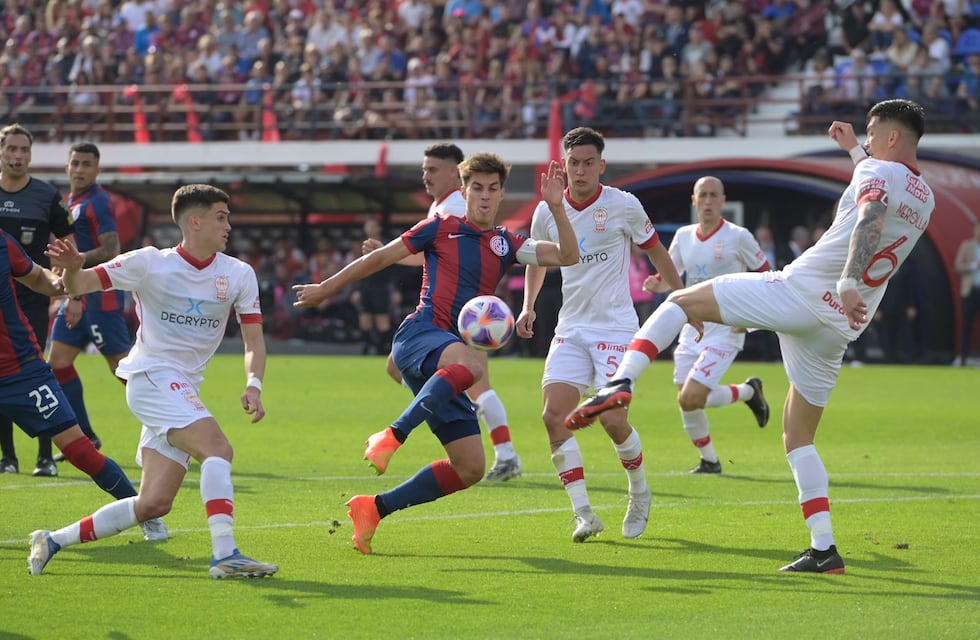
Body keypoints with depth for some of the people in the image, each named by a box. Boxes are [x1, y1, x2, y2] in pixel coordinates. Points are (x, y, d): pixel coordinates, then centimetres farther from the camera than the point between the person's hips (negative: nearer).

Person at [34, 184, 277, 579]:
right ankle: (224, 554, -32)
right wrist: (72, 268, -28)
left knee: (154, 504, 0)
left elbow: (253, 340, 4)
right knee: (218, 448, -26)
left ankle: (53, 541, 12)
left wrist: (253, 385, -16)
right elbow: (80, 286, -4)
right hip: (152, 377, -6)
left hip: (185, 390, 6)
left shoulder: (238, 274, 5)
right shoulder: (150, 264, -5)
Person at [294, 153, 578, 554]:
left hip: (446, 369, 6)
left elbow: (567, 257, 8)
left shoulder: (506, 244, 18)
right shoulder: (442, 228, 7)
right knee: (471, 365, -42)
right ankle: (391, 437, -40)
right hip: (420, 334, -6)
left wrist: (555, 206, -4)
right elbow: (381, 257, 13)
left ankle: (373, 509, 7)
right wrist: (325, 289, 17)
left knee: (470, 468, -1)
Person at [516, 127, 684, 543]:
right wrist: (528, 306, 9)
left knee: (613, 420, -12)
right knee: (554, 415, -14)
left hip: (615, 327, -4)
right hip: (571, 329, 4)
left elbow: (656, 252, 7)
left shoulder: (624, 206, -7)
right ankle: (584, 514, -10)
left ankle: (639, 493, 18)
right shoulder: (547, 212, 3)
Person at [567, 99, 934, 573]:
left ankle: (622, 381, -21)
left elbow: (871, 219, -26)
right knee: (798, 436, 16)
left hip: (799, 292, -7)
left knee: (681, 301, 3)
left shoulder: (878, 171, -5)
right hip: (838, 326, 7)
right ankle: (824, 550, 7)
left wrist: (848, 284, -39)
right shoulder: (924, 199, 19)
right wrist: (856, 150, 49)